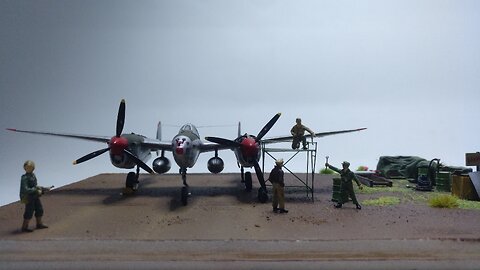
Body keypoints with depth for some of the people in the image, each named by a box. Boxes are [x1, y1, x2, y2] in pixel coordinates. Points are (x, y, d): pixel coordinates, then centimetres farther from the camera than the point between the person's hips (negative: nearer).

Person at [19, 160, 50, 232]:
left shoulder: (33, 175, 6)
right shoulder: (25, 178, -20)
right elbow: (25, 190, -26)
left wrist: (44, 189, 12)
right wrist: (36, 189, -22)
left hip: (34, 196, 9)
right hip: (28, 197, -9)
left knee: (40, 210, 16)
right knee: (29, 213, -1)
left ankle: (39, 224, 33)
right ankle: (24, 227, 14)